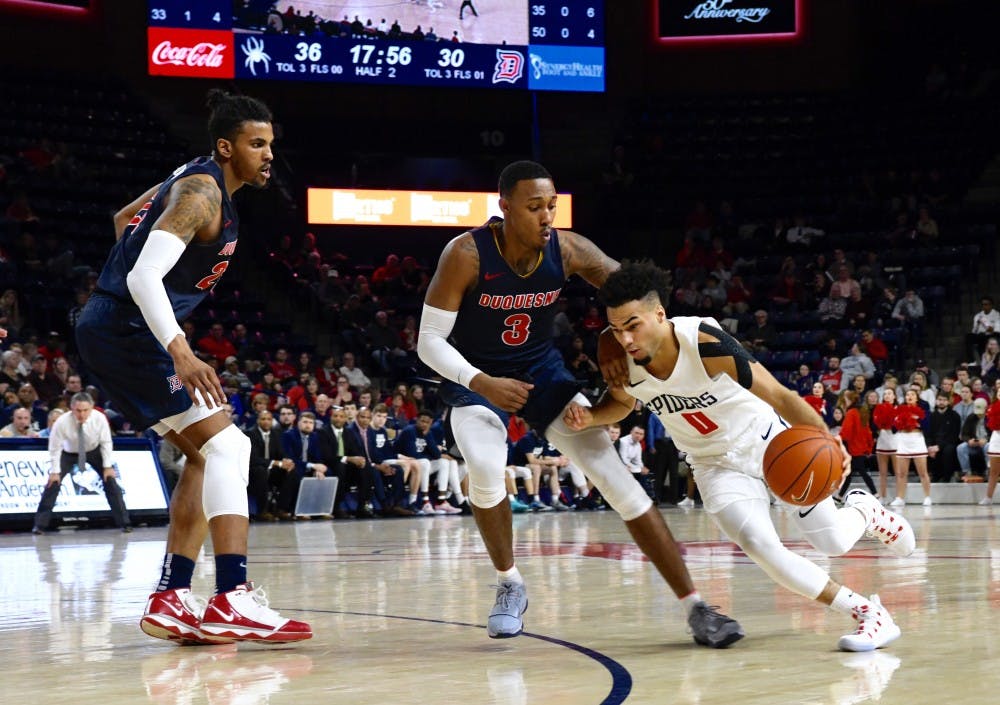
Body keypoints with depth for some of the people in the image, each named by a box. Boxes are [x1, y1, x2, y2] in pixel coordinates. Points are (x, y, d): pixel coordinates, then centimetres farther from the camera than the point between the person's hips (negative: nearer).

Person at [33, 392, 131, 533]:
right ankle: (40, 525, -4)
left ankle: (124, 522, 1)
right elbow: (55, 448, -21)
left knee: (110, 480, -8)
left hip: (94, 451, 1)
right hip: (69, 453, -1)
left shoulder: (99, 418, -30)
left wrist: (108, 466, -17)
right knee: (53, 482, -13)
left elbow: (106, 442, -17)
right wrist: (55, 471, -20)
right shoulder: (62, 422, -33)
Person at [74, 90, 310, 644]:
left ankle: (170, 599, 11)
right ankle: (232, 600, -23)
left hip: (112, 331, 11)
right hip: (127, 330, -11)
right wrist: (182, 354, -35)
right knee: (225, 446, -15)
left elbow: (125, 218, 32)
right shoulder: (202, 193, -16)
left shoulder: (194, 179, 15)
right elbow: (144, 277, -28)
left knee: (205, 455, 13)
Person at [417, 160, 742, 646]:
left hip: (542, 369, 2)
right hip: (475, 376, -2)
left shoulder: (567, 250, -18)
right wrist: (482, 383, -38)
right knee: (485, 470, -30)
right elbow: (429, 341, -22)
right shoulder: (467, 255, -26)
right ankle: (510, 587, -1)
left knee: (611, 471, -10)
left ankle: (695, 608, -8)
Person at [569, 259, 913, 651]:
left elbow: (778, 396, -29)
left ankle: (863, 510, 36)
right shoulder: (622, 362, -19)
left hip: (769, 440, -3)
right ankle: (866, 612, -7)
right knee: (758, 544, -21)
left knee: (834, 542, -3)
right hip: (716, 464, 3)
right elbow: (622, 402, 6)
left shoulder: (705, 343, -34)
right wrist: (590, 417, -16)